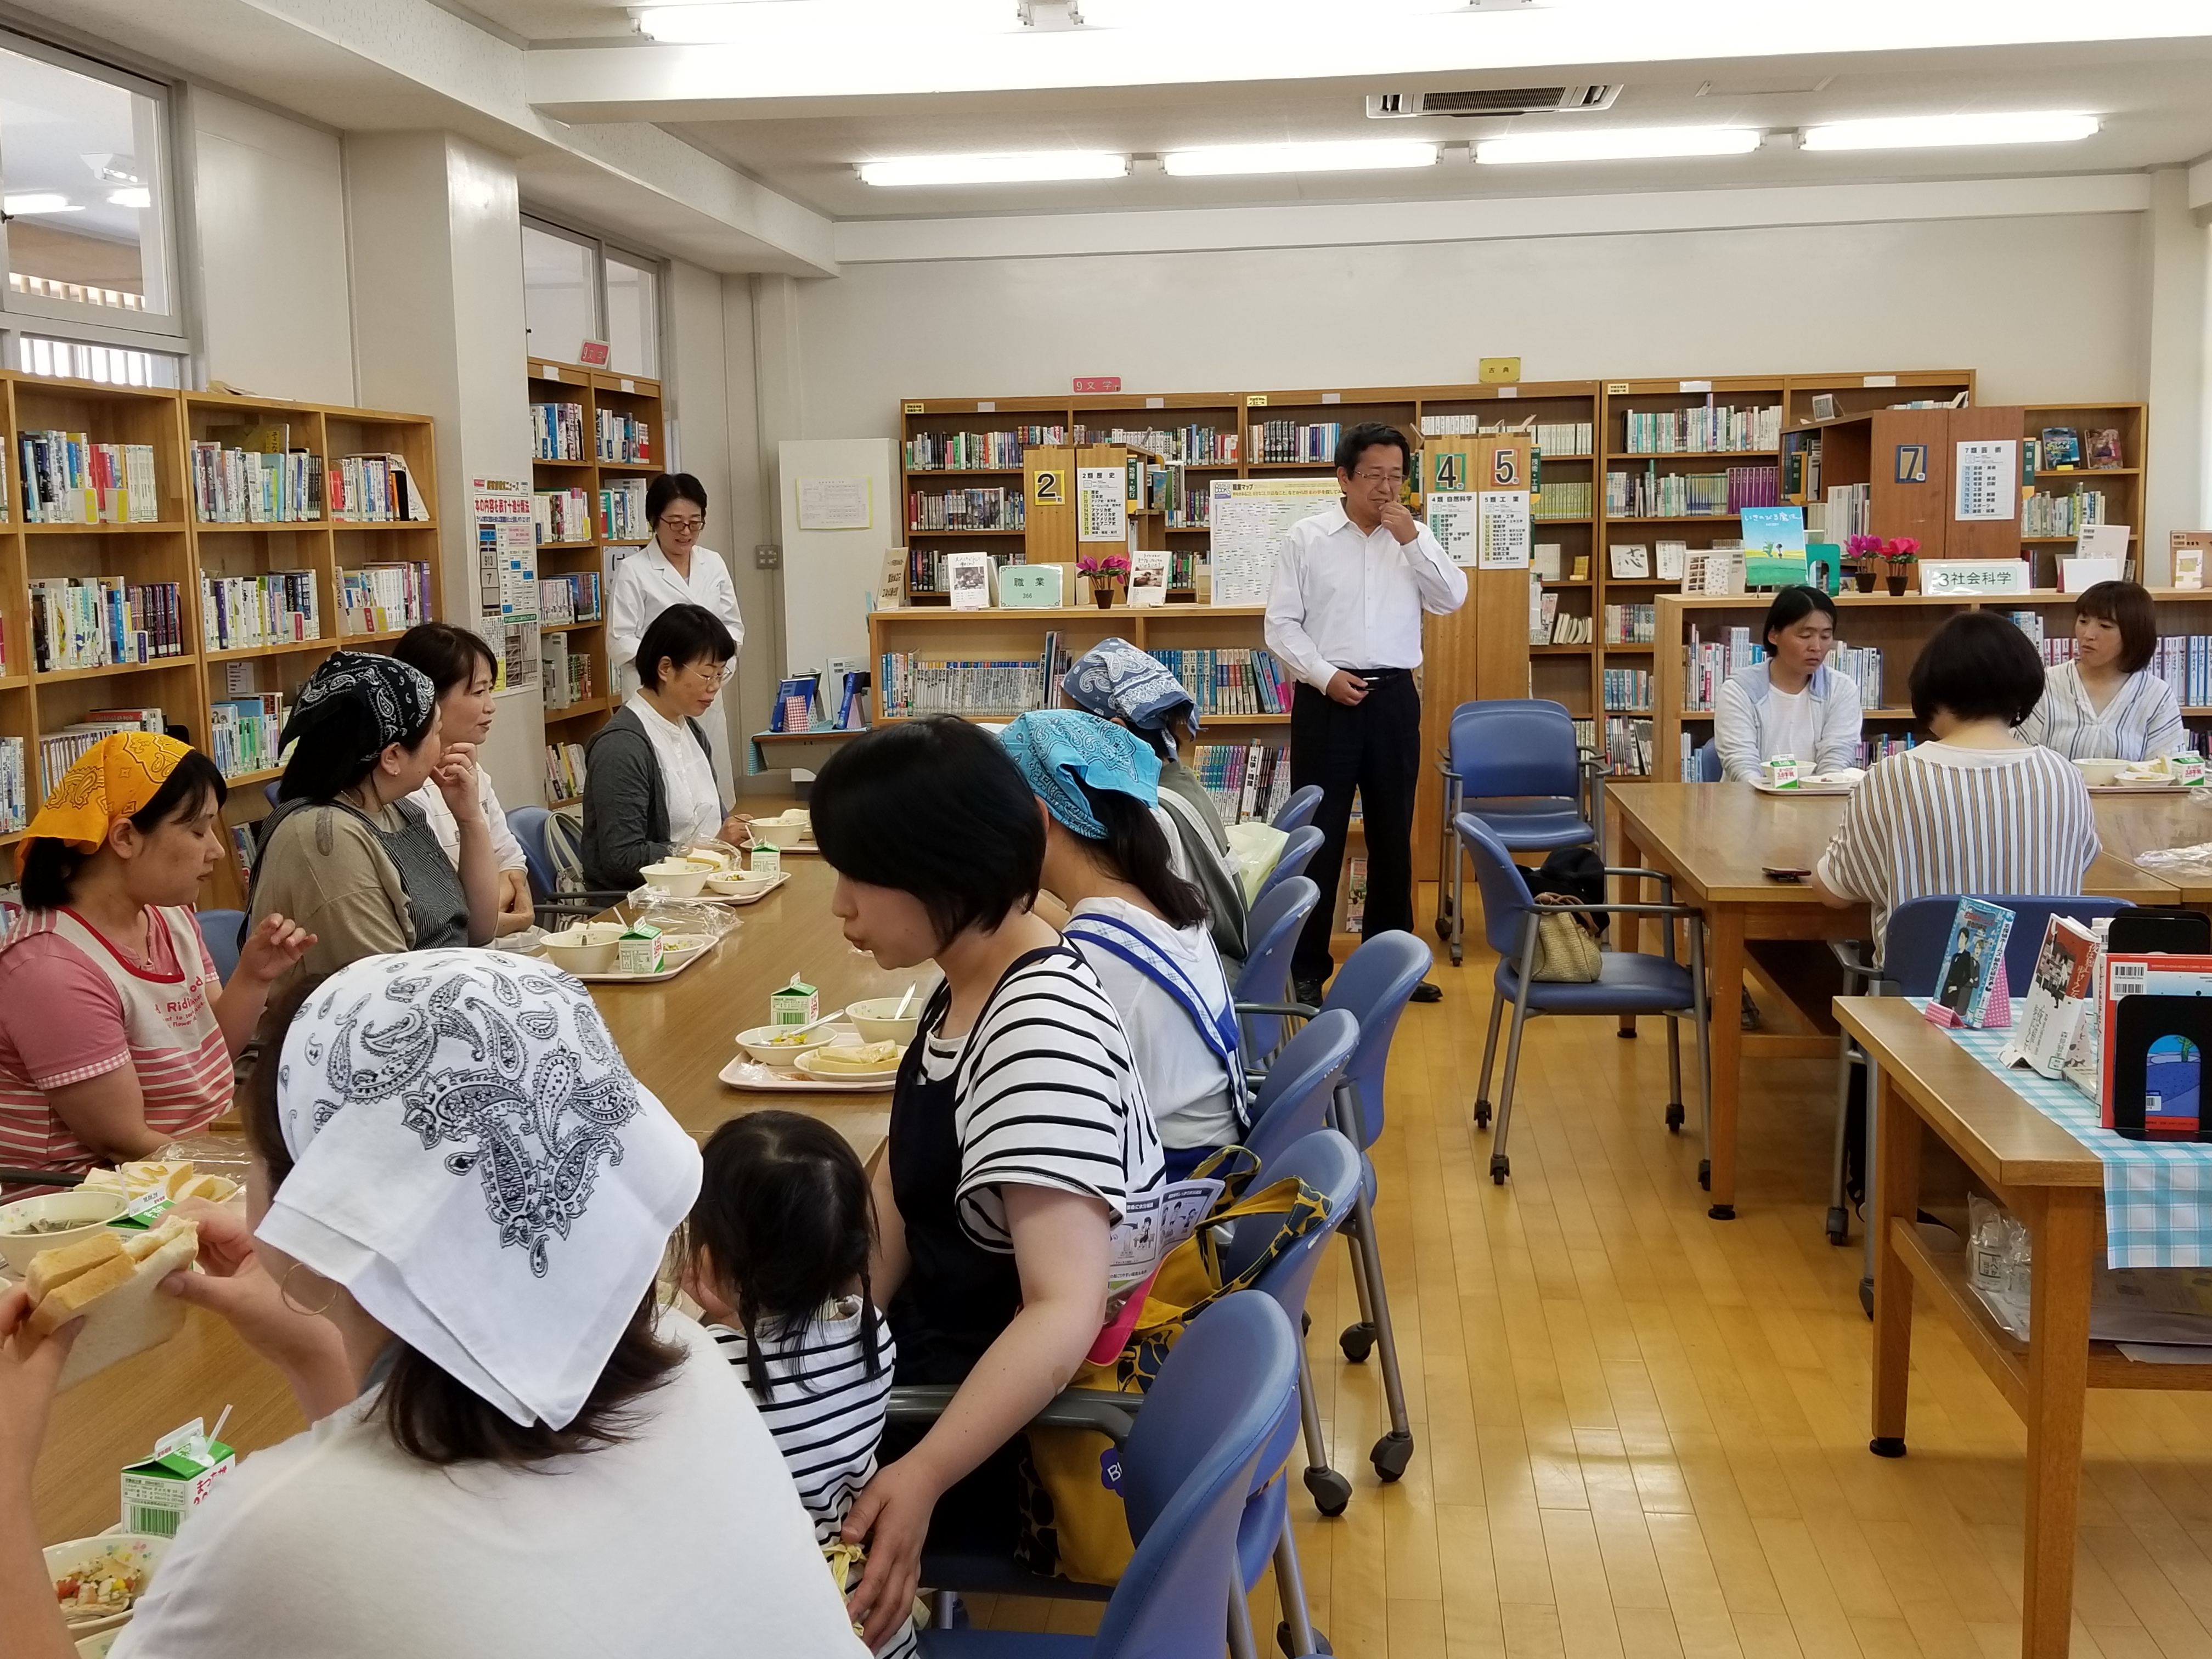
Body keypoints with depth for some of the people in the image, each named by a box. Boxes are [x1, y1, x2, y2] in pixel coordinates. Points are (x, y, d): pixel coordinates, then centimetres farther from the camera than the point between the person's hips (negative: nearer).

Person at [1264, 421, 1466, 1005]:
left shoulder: (1414, 537, 7)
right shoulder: (1306, 538, -2)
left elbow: (1452, 600, -4)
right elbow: (1281, 625, -3)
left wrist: (1411, 539, -11)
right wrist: (1326, 676, -14)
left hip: (1394, 698, 3)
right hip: (1327, 699, -3)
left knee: (1393, 835, 12)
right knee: (1319, 837, 1)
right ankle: (1307, 969, 10)